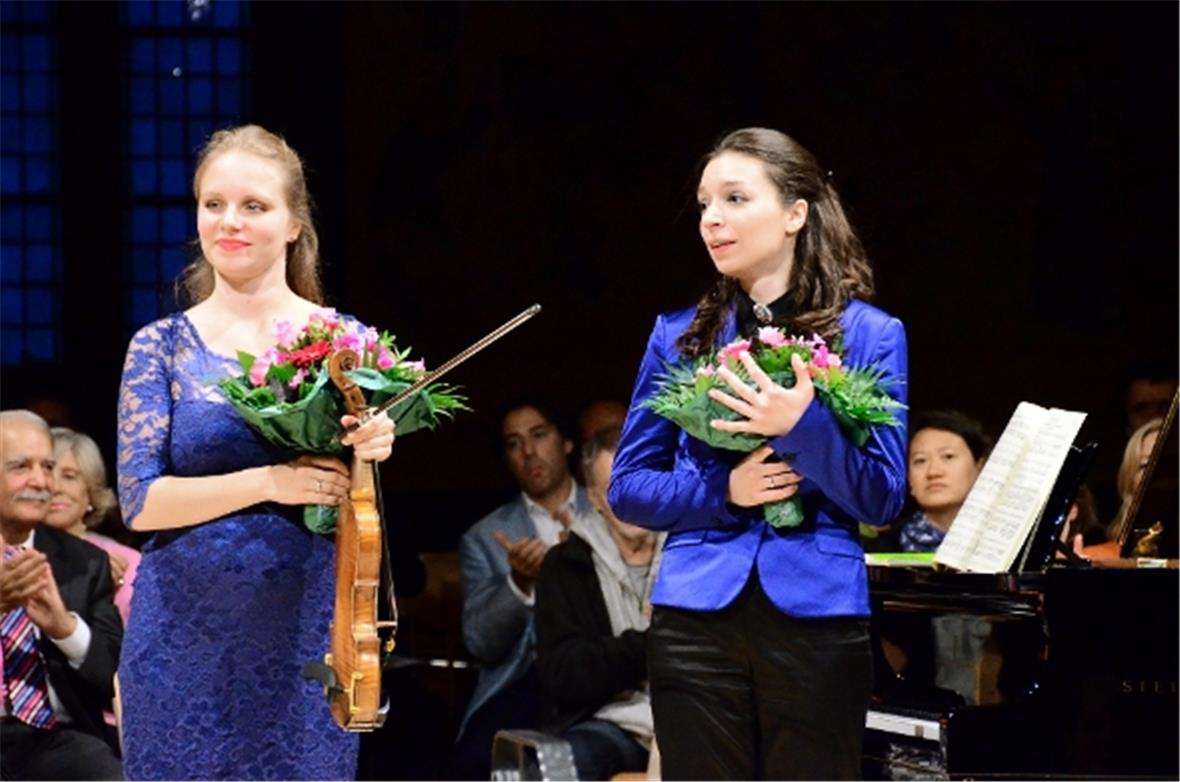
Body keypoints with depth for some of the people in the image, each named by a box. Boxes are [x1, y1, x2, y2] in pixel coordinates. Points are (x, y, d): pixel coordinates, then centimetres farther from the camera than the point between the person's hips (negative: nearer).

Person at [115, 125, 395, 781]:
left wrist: (372, 452, -16)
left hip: (303, 634, 0)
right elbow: (140, 500, -6)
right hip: (185, 636, 0)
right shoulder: (163, 347, 3)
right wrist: (267, 482, -18)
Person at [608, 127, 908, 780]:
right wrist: (722, 490, -8)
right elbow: (627, 488, 10)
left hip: (817, 619, -2)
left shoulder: (869, 334, 2)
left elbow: (882, 499, -3)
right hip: (697, 616, 2)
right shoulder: (680, 335, 9)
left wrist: (804, 427, -19)